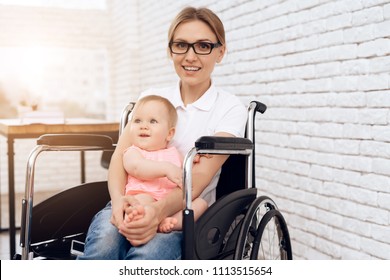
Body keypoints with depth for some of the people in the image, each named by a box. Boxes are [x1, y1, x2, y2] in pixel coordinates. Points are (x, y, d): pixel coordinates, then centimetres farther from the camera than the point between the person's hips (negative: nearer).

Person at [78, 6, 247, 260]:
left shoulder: (230, 108, 2)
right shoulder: (151, 98, 12)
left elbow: (200, 177, -12)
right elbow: (121, 155, 0)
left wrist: (160, 210, -32)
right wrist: (119, 199, -23)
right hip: (134, 204, 3)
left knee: (148, 255, -37)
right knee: (104, 241, -34)